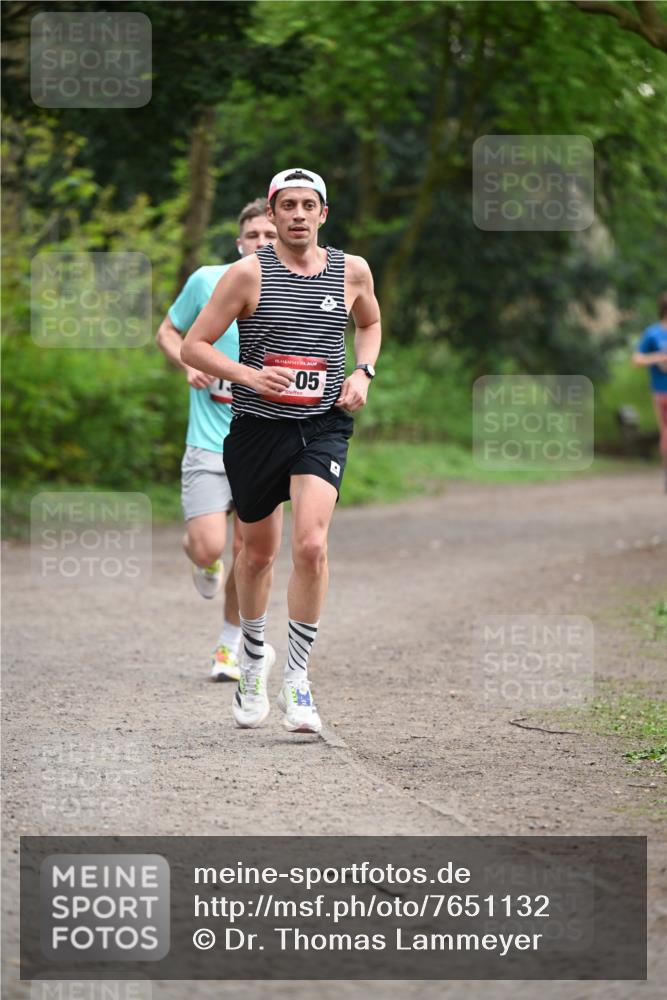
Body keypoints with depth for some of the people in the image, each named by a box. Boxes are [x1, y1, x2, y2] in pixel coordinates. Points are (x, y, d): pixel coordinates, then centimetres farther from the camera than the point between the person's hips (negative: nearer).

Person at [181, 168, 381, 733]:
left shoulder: (352, 271, 4)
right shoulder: (249, 273, -5)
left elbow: (370, 323, 25)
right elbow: (193, 346, -4)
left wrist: (363, 372, 7)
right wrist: (248, 374, -19)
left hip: (323, 428, 0)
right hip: (258, 427, 0)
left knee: (311, 545, -20)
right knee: (258, 553, 13)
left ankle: (297, 676, -9)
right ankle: (254, 657, 39)